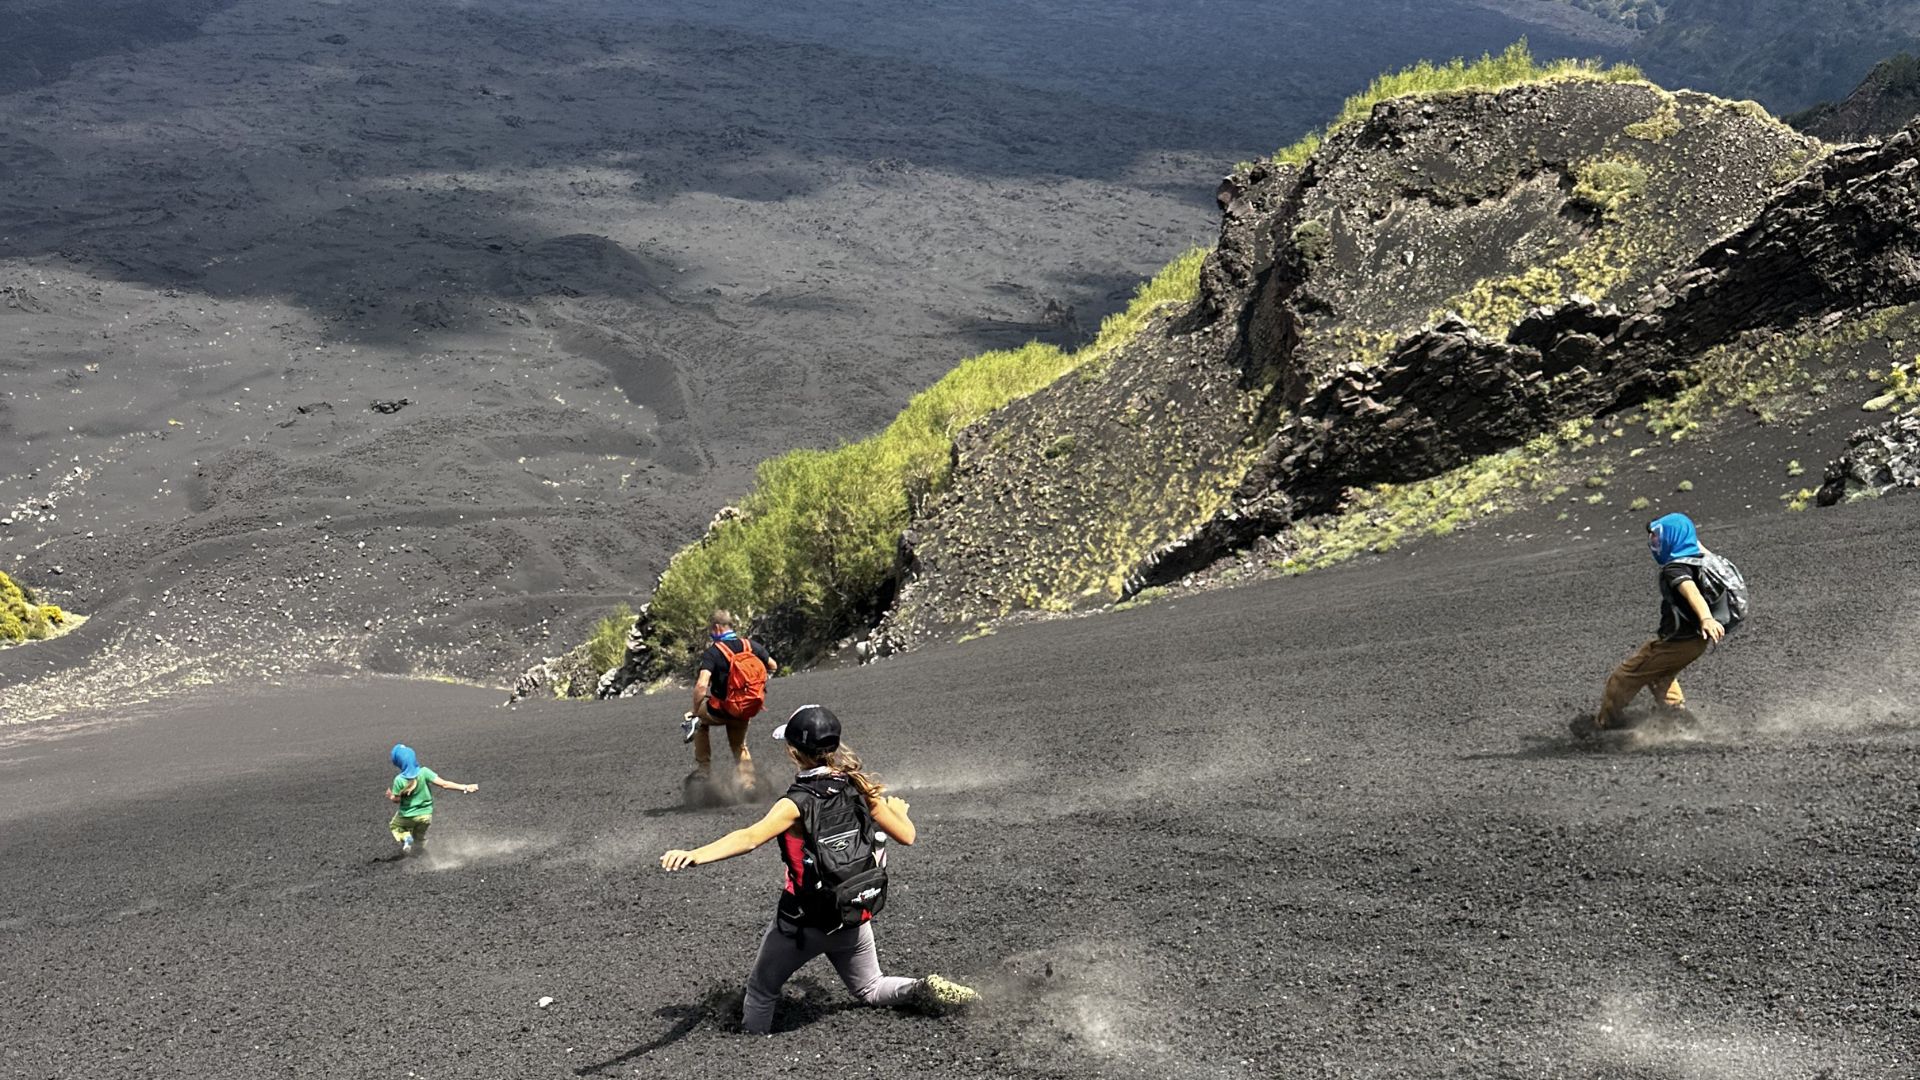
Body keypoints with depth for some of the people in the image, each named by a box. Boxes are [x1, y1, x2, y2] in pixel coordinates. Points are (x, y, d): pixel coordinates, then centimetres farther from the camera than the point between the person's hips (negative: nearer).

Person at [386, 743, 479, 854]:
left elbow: (396, 799, -12)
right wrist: (465, 787, -21)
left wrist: (390, 797, 12)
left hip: (407, 815, -3)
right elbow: (444, 784, -23)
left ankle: (406, 838, -1)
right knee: (419, 837, 29)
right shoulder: (424, 772, -19)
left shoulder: (399, 780, -22)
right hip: (425, 815, 3)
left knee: (394, 826, 27)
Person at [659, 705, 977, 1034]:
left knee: (761, 991, 17)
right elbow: (907, 836, -1)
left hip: (801, 924, -5)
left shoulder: (798, 803, -21)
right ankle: (926, 991, 7)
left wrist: (694, 856, -50)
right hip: (855, 920, 5)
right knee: (870, 989, 27)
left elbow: (749, 837, -38)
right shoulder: (862, 790, -8)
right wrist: (897, 809, 22)